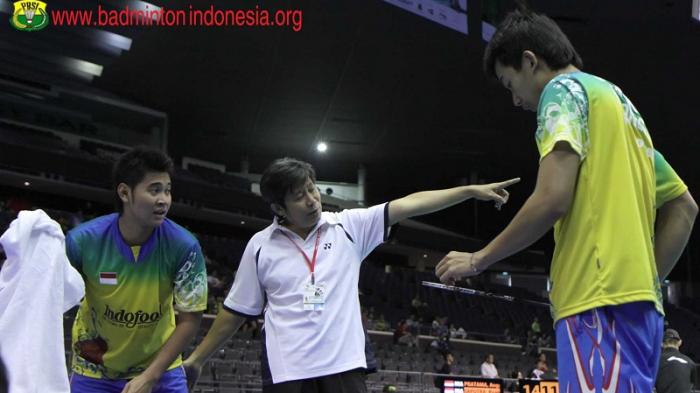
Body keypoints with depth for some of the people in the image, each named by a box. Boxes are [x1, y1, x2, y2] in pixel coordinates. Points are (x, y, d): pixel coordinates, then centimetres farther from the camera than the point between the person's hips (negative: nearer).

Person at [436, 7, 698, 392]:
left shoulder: (564, 89, 1)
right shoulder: (619, 103, 26)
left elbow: (553, 198, -13)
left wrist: (478, 260, -2)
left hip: (600, 300, -9)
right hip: (636, 299, 9)